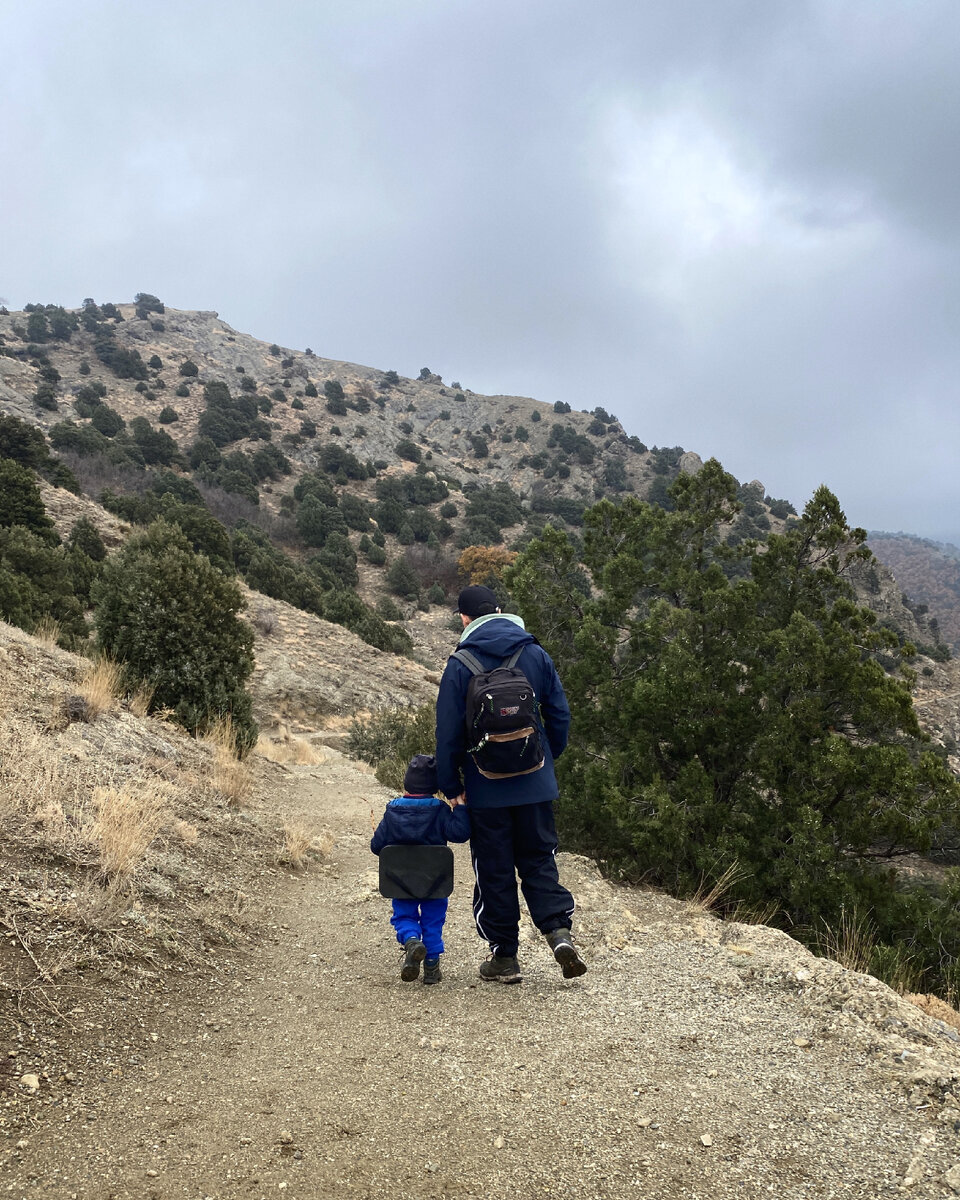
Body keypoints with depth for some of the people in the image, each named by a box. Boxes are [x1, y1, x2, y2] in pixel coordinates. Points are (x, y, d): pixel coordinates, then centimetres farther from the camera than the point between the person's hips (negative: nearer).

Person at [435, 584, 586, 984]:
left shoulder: (460, 665, -8)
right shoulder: (535, 654, 2)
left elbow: (448, 731, -7)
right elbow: (559, 714, 7)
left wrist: (451, 785, 2)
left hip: (486, 787, -3)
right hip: (535, 785, 3)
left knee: (493, 870, 7)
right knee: (539, 860, 13)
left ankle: (504, 957, 13)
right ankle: (559, 930, -5)